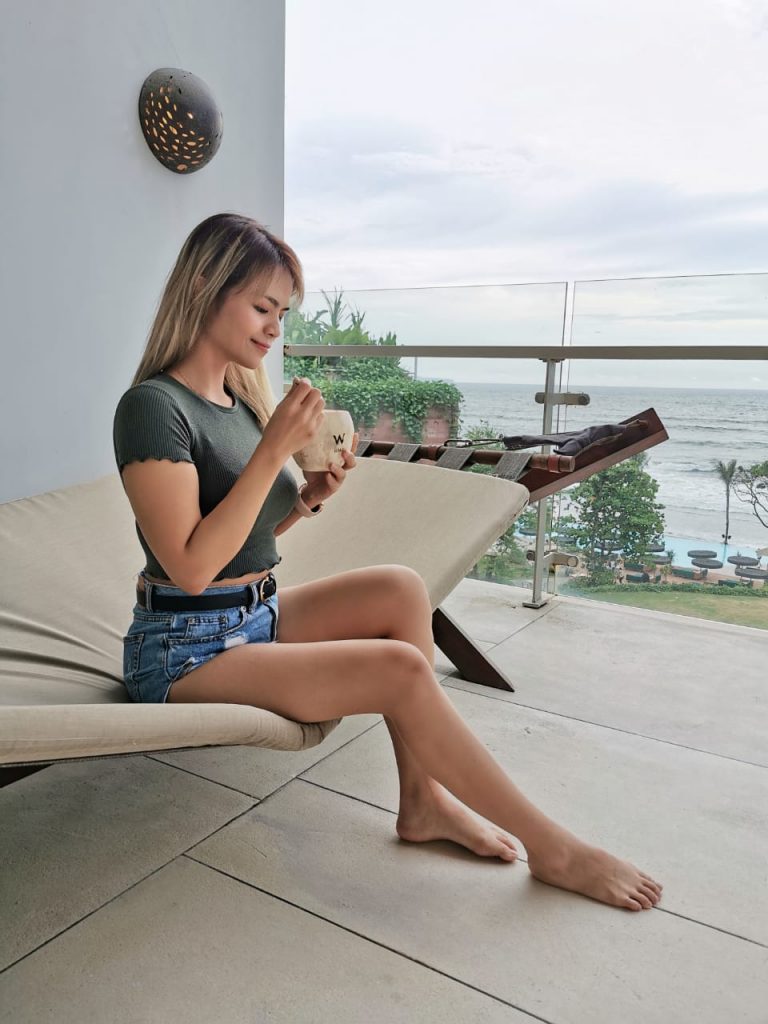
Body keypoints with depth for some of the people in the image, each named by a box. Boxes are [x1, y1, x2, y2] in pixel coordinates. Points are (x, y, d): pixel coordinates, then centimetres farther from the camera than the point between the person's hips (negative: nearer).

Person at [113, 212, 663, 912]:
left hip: (256, 616, 8)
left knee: (401, 590, -11)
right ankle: (553, 850, -6)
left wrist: (310, 497, -5)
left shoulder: (239, 398, 9)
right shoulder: (154, 407, -16)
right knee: (401, 669, -22)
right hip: (186, 651, -8)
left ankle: (423, 800, -4)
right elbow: (192, 565, -24)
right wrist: (275, 449, -25)